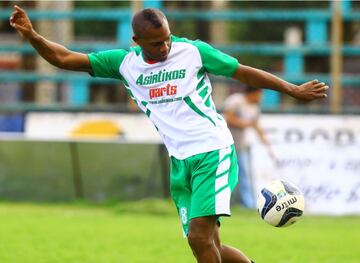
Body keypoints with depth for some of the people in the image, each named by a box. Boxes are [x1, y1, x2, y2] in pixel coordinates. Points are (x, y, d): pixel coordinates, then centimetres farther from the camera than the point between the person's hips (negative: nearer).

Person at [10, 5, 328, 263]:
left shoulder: (193, 51, -6)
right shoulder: (125, 63, 3)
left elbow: (244, 73, 4)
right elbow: (64, 58, 4)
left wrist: (294, 90, 4)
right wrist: (30, 35, -10)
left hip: (213, 153, -5)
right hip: (180, 162, 5)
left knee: (200, 236, -18)